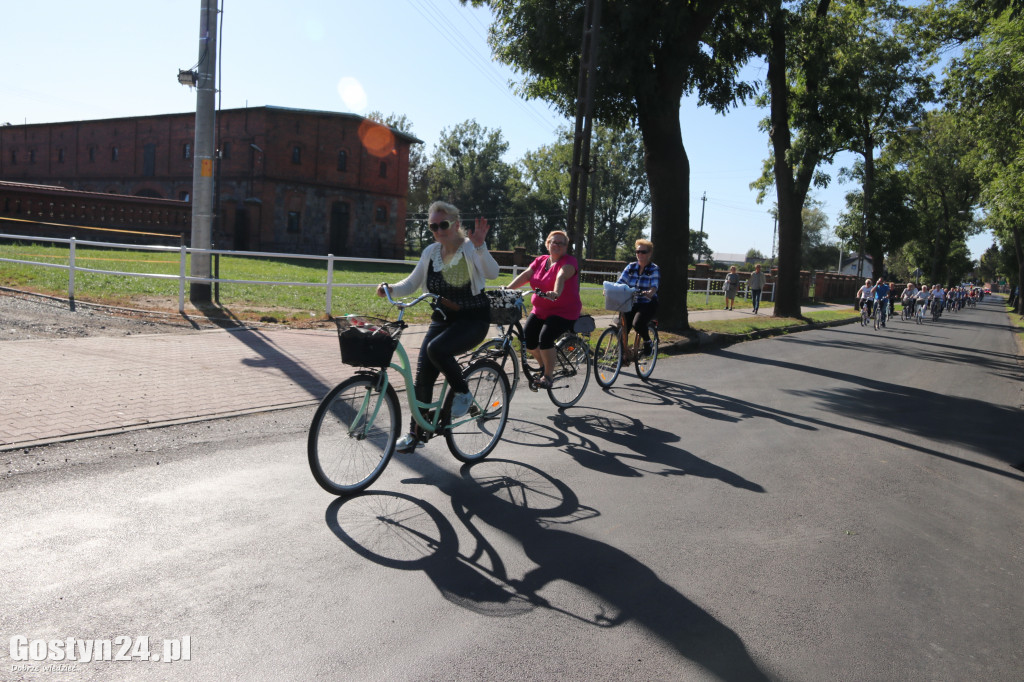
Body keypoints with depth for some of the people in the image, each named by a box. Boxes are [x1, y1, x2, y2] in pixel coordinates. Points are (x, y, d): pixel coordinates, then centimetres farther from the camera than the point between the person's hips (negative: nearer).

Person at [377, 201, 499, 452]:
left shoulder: (470, 248, -10)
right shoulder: (430, 252, 5)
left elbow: (492, 273, -27)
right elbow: (411, 283, 9)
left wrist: (480, 245, -42)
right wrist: (390, 288, -11)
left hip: (473, 320, -5)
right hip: (442, 319, 5)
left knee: (437, 348, -32)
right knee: (423, 374, -3)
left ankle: (463, 392, -5)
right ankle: (415, 433, 12)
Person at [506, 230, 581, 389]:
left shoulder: (568, 262, -8)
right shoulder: (540, 261, 11)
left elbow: (561, 276, -28)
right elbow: (525, 275, 0)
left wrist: (556, 293, -47)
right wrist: (507, 289, -14)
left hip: (564, 312, -6)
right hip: (540, 311, 6)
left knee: (545, 337, -25)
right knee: (526, 337, -9)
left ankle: (547, 377, -9)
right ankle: (544, 365, 17)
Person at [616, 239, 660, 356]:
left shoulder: (654, 269, -2)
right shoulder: (631, 267, 8)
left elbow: (654, 286, -18)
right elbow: (620, 282, -1)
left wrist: (650, 293, -42)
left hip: (648, 304, -4)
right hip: (631, 303, 4)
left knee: (637, 323, -29)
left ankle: (648, 343, 0)